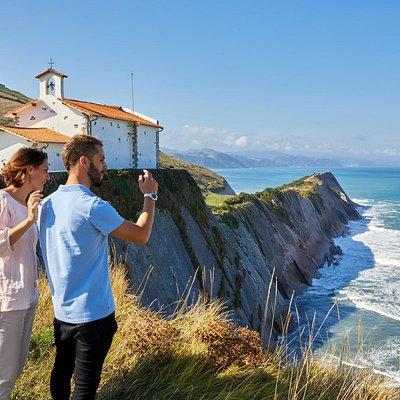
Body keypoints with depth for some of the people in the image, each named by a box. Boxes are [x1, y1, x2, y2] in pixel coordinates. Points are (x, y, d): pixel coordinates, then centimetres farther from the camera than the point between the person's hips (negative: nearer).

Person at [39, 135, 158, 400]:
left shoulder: (48, 203, 1)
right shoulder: (92, 206, -22)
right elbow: (142, 235, -13)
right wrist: (150, 196, -2)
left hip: (61, 311, 7)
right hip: (93, 314, -7)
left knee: (61, 373, 21)